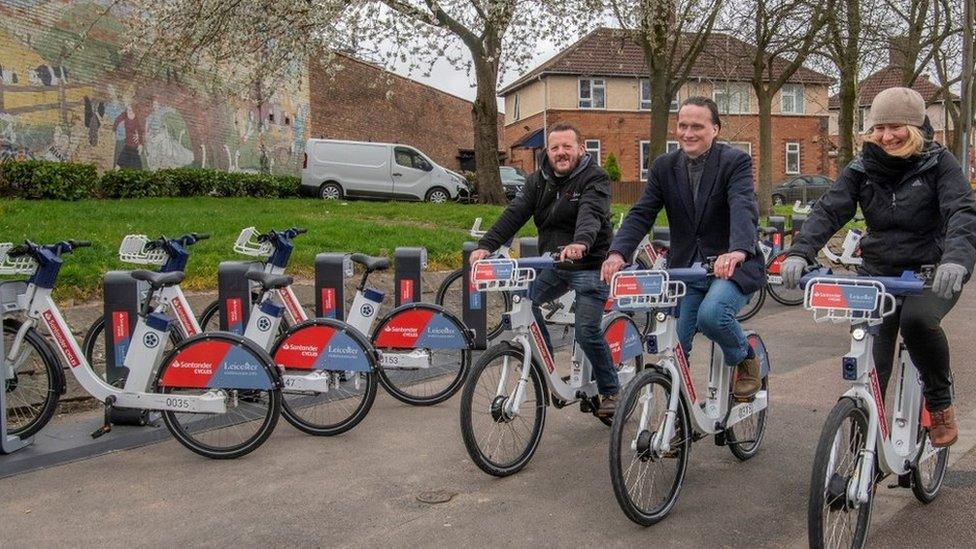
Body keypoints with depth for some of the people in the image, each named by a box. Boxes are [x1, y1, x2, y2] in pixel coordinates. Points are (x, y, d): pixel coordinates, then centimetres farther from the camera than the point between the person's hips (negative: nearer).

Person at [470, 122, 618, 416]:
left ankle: (610, 391, 11)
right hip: (554, 265, 6)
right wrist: (486, 245, -22)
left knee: (587, 332, -13)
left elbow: (591, 213, -31)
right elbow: (514, 213, -6)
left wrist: (580, 243, -52)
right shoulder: (538, 181, 6)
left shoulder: (595, 178, -11)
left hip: (589, 266, -6)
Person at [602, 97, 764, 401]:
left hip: (731, 266, -4)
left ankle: (745, 357, 2)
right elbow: (641, 214, -4)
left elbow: (744, 208, -24)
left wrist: (738, 251, -45)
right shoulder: (664, 166, 5)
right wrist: (618, 252, -23)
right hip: (685, 269, 4)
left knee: (711, 314, -31)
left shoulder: (736, 161, -7)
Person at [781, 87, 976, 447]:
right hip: (878, 274, 3)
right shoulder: (863, 168, 1)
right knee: (869, 368, -3)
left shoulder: (938, 163, -6)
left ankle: (940, 399, -6)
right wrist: (800, 252, -31)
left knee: (916, 319, -34)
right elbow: (829, 210, -12)